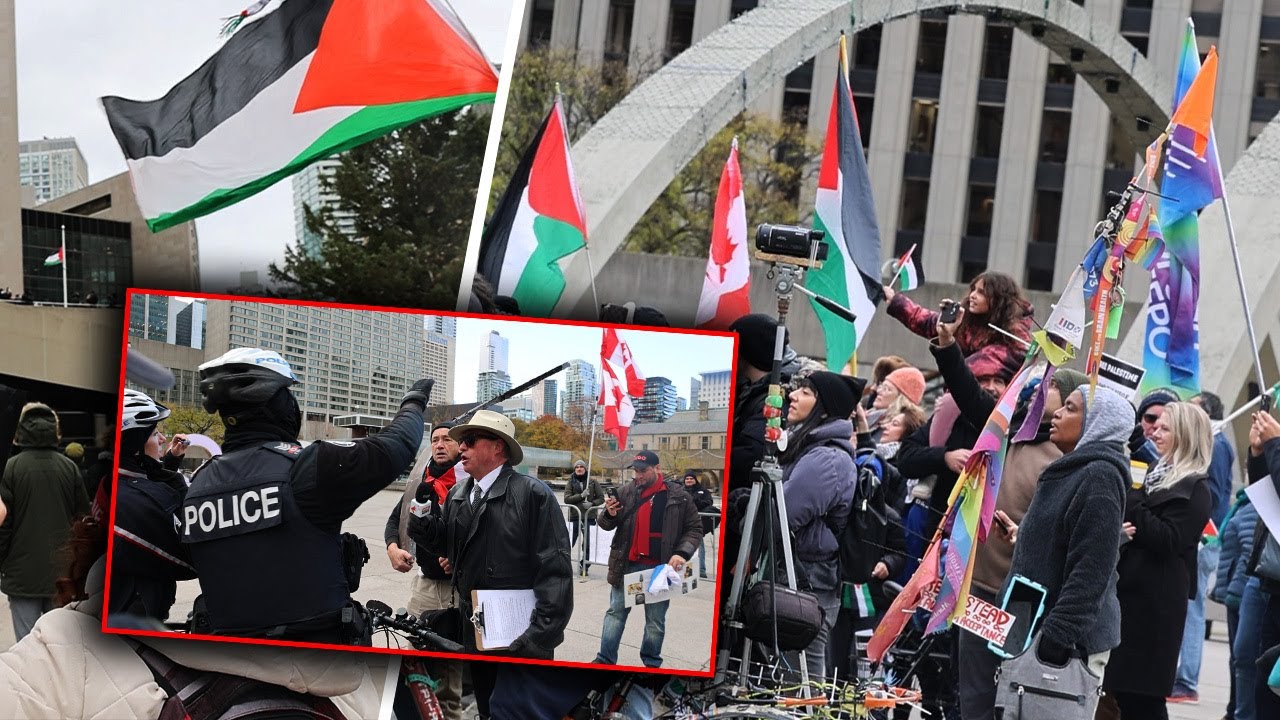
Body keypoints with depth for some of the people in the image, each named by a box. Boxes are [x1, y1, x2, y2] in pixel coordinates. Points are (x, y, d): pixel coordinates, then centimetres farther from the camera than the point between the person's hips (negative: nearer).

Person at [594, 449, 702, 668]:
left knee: (656, 620, 10)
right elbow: (606, 525, 8)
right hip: (627, 565, 2)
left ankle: (651, 663, 25)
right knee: (616, 612, 9)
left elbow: (694, 528, 1)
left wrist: (682, 553, -14)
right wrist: (610, 514, -16)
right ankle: (605, 660, 17)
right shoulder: (626, 492, 0)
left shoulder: (677, 496, -5)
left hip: (659, 567, -1)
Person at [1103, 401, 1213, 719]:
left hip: (1155, 601, -8)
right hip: (1127, 592, 8)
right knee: (1122, 688, 9)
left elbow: (1169, 541, -18)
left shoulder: (1194, 490, -7)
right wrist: (1120, 530, -3)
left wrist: (1127, 501, -19)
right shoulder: (1155, 474, 18)